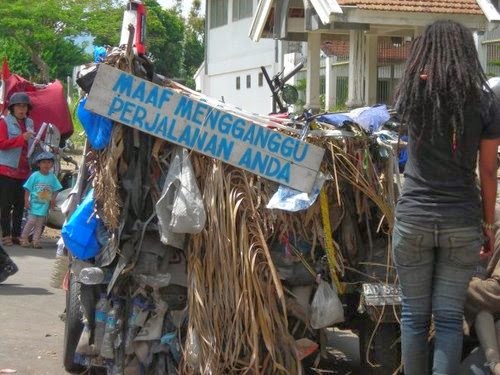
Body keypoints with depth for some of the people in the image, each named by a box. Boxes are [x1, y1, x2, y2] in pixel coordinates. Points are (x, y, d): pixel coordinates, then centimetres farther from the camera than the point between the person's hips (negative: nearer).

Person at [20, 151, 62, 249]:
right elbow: (27, 189, -6)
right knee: (31, 221, -6)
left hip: (45, 205, 4)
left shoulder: (52, 177, 2)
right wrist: (26, 201, -10)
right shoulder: (35, 175, -9)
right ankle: (24, 239, 7)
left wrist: (53, 199, -5)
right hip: (34, 203, -4)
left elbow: (55, 189, 8)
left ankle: (36, 241, 14)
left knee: (39, 224, 8)